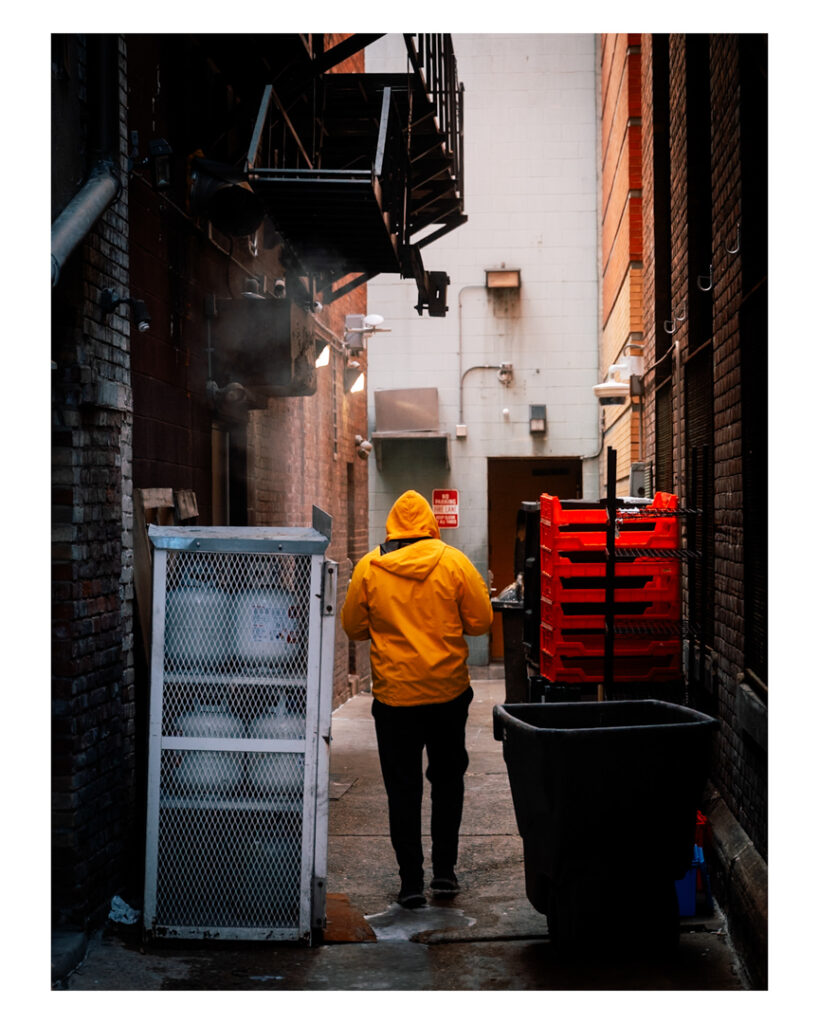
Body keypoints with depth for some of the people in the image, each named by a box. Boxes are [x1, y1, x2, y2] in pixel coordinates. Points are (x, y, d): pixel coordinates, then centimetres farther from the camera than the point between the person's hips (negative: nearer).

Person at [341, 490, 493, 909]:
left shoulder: (368, 568, -4)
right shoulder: (453, 562, -6)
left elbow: (353, 627, 4)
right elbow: (480, 621, -2)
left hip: (394, 694, 0)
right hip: (448, 689, 1)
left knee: (403, 787, 7)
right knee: (447, 779, 17)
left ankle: (411, 881, 7)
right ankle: (444, 871, 18)